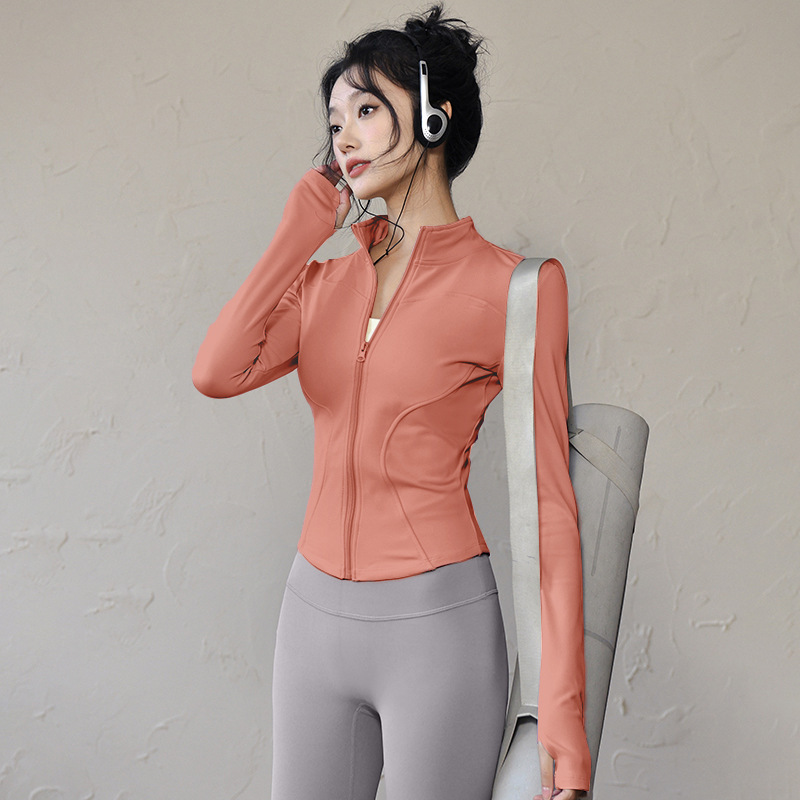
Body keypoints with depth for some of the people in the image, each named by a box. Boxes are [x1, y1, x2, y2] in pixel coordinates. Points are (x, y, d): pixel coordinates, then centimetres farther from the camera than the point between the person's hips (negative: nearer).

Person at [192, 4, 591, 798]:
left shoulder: (511, 287, -7)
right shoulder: (324, 280, 9)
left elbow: (550, 501, -8)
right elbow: (216, 372, -9)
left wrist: (562, 710, -12)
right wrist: (303, 228, -1)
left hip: (438, 622, -5)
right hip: (315, 613, 5)